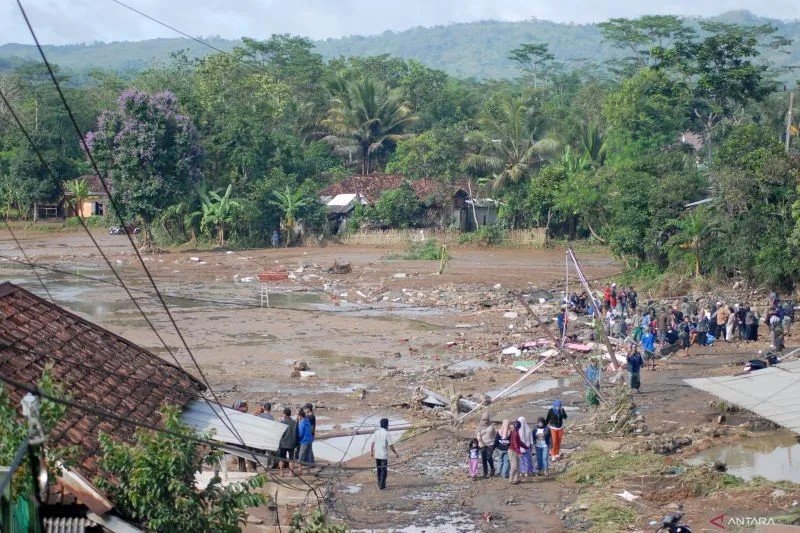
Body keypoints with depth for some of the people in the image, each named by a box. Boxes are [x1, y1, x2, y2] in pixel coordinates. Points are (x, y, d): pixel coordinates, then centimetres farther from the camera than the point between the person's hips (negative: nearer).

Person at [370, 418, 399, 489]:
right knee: (384, 470, 4)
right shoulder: (386, 433, -15)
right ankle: (382, 485, 2)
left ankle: (380, 484, 24)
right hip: (384, 455, -5)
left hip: (377, 454, 5)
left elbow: (372, 443, 1)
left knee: (379, 469, 16)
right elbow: (390, 445, -14)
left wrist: (371, 452, 14)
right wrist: (395, 453, -4)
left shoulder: (376, 432, -1)